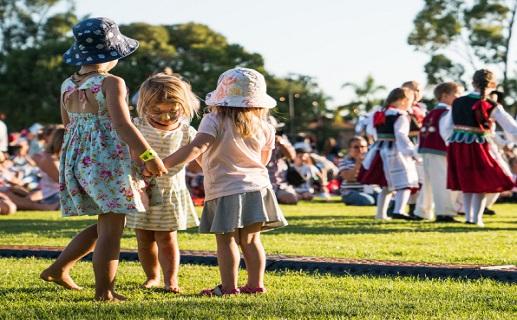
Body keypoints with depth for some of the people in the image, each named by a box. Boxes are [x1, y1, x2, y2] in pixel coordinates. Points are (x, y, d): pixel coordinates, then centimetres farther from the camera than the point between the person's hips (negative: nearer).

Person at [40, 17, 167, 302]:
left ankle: (58, 268, 20)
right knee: (111, 229, 0)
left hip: (76, 159, 8)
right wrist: (150, 156, -16)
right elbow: (122, 125, -19)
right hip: (107, 159, -8)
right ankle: (104, 291, 1)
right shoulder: (111, 83, -13)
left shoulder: (67, 85, 7)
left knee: (104, 225, 20)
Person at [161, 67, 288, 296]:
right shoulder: (264, 127, 6)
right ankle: (256, 283, 16)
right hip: (257, 186, 5)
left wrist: (164, 164, -26)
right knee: (250, 239, 14)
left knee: (226, 240, 1)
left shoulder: (215, 121, -10)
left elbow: (196, 148, -24)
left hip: (225, 191, -5)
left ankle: (229, 286, -1)